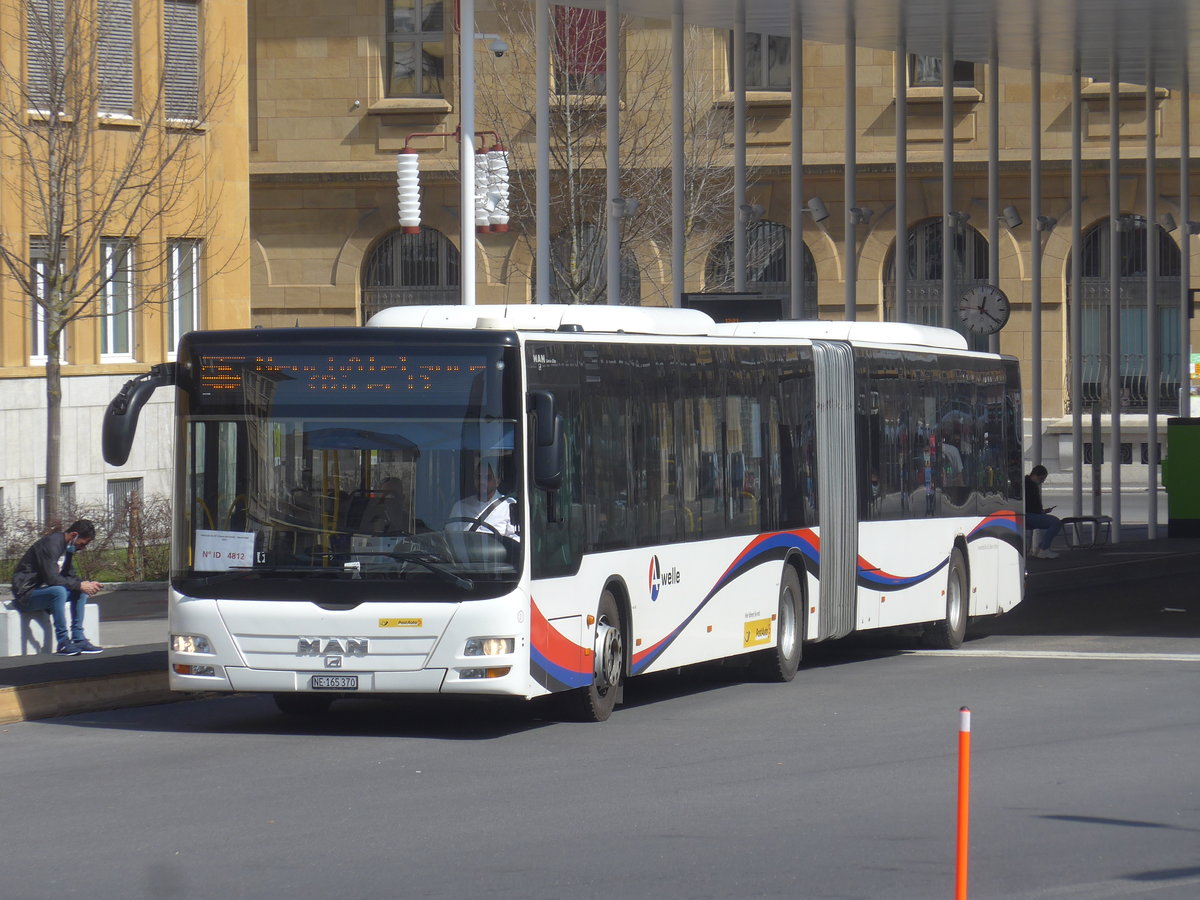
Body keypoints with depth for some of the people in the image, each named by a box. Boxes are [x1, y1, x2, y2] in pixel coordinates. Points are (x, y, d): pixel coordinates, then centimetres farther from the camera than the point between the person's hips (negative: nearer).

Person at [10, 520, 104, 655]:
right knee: (58, 591, -35)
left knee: (81, 591, -1)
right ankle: (63, 643, -31)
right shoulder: (50, 544, -21)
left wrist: (86, 584, -5)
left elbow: (70, 575, 15)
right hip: (26, 594, -10)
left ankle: (78, 638, -5)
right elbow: (52, 579, -28)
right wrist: (80, 585, -23)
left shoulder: (68, 547, 10)